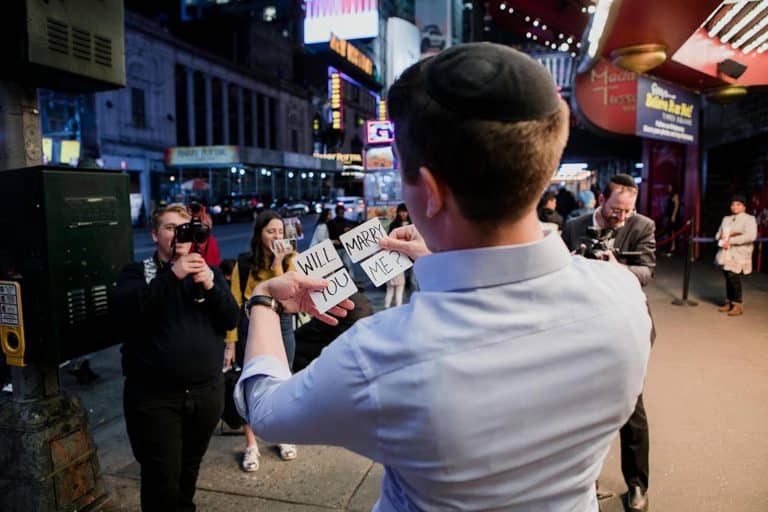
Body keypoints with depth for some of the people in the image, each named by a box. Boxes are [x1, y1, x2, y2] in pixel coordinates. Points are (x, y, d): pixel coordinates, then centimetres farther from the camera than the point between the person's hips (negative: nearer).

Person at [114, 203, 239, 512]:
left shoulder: (209, 272, 10)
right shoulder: (136, 273, 1)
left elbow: (231, 320, 0)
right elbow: (126, 311, -18)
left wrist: (210, 286, -17)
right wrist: (172, 275, -25)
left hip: (207, 391, 3)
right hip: (154, 394, -3)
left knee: (190, 467, 19)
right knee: (162, 477, 0)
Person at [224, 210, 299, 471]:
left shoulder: (289, 260, -3)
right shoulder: (244, 263, -6)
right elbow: (234, 304, -5)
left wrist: (277, 265, -23)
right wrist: (231, 342, -8)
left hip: (281, 327, 1)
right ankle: (251, 446, 23)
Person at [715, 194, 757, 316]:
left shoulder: (749, 219, -2)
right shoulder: (726, 218, 19)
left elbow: (751, 236, -16)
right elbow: (718, 234, 20)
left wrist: (731, 240, -17)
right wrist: (722, 238, -4)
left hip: (739, 253, -6)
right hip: (726, 252, 6)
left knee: (733, 276, -16)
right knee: (728, 277, 6)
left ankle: (738, 304, -8)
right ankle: (729, 302, 15)